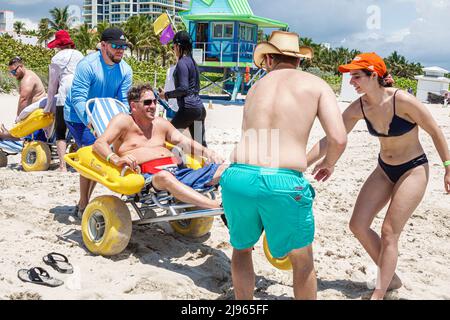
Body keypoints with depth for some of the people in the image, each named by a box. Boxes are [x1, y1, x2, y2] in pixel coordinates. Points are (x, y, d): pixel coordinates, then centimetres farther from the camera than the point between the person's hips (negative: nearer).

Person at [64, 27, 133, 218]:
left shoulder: (125, 70, -6)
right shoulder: (87, 64, -24)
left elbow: (123, 102, -8)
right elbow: (78, 98, -30)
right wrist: (91, 123, -41)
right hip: (78, 117, -6)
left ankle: (84, 201, 26)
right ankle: (83, 206, -3)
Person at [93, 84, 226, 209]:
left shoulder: (161, 123, 26)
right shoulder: (123, 121, 9)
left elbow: (184, 142, 21)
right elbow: (99, 144, -4)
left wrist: (205, 151, 0)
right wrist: (116, 159, -26)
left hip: (177, 169, 7)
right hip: (148, 173, -6)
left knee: (223, 169, -12)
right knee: (164, 176, -43)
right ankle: (217, 206, -55)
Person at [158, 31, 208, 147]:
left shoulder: (182, 63, -11)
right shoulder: (191, 61, 16)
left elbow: (183, 88, -18)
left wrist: (166, 94, -7)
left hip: (188, 108, -9)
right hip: (199, 107, 9)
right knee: (200, 143, 10)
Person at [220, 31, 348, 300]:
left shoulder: (255, 88, 21)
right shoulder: (316, 84, 10)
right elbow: (339, 139, 0)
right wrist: (329, 163, 21)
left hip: (237, 177, 4)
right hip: (284, 183, -3)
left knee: (242, 247, 29)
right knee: (302, 262, 19)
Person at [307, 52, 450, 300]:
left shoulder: (402, 101, -26)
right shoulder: (359, 108, -11)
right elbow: (331, 140, -8)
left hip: (413, 170, -6)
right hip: (384, 169, 6)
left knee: (389, 233, -8)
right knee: (358, 225, 2)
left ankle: (379, 294, 5)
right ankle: (391, 278, 21)